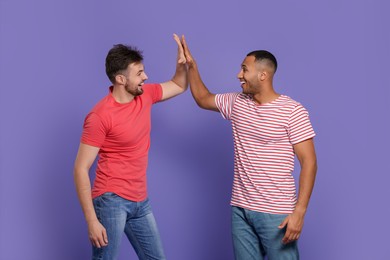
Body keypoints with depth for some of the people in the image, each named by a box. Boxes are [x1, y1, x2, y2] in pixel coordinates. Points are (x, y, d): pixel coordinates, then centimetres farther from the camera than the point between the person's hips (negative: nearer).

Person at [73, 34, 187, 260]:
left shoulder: (145, 95, 3)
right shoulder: (101, 116, -17)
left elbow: (179, 86, 23)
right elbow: (81, 169, -16)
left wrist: (183, 63, -1)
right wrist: (92, 220, -21)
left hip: (141, 201, 7)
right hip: (112, 200, -7)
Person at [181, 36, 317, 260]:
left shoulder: (292, 111, -10)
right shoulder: (236, 103, 8)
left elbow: (309, 162, -12)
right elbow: (203, 99, 27)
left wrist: (299, 211, -18)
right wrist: (191, 64, 16)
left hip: (276, 213, -5)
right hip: (241, 209, 6)